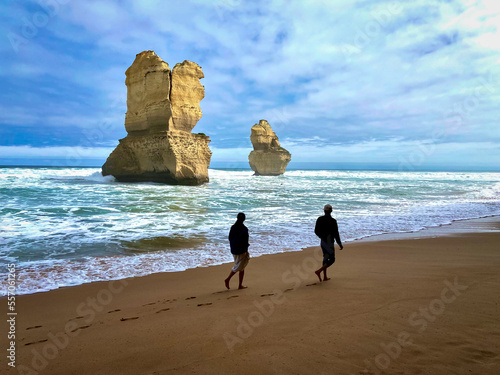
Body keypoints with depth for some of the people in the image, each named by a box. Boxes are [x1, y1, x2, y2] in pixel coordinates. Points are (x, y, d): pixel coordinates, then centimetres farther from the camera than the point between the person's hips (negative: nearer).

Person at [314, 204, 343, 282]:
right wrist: (340, 244, -6)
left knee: (325, 258, 18)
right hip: (329, 243, -6)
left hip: (323, 242, 6)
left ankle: (325, 277, 20)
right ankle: (319, 271, -11)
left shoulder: (319, 219, -3)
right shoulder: (333, 221, -19)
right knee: (332, 260, 5)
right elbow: (336, 234, -17)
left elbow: (316, 231, 5)